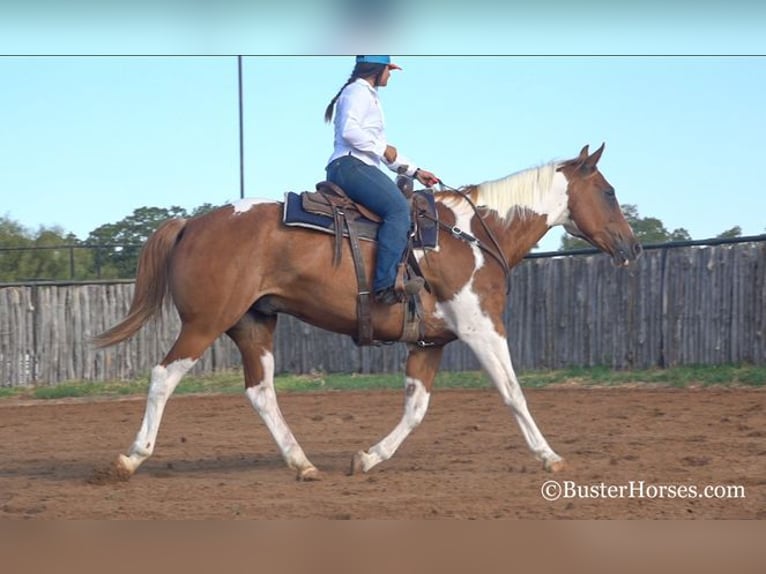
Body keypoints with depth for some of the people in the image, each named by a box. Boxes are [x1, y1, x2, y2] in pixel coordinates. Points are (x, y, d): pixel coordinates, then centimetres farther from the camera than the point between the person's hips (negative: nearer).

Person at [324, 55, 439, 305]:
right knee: (398, 207, -27)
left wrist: (415, 171, 26)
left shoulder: (370, 97, 30)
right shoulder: (358, 92, -2)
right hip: (349, 165, -11)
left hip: (360, 169, 11)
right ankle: (386, 283, -40)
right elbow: (348, 130, -19)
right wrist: (382, 148, -11)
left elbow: (384, 153, 32)